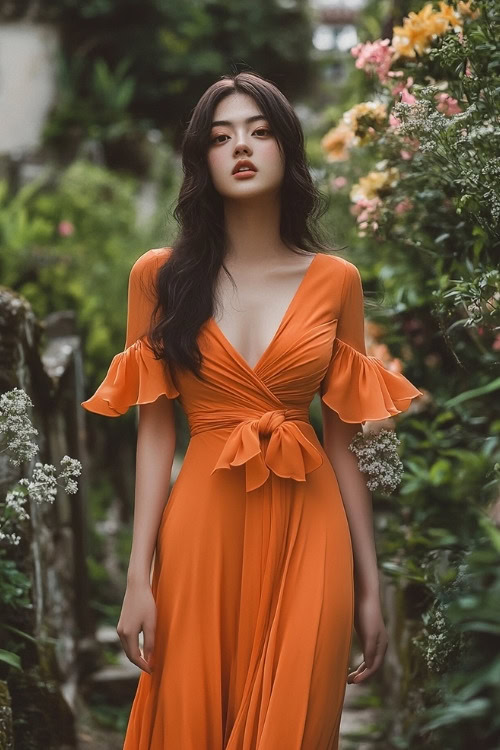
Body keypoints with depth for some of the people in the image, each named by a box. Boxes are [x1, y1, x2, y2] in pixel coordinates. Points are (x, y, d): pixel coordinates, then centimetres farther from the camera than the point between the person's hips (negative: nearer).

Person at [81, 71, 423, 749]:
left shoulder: (335, 280, 4)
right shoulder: (160, 276, 3)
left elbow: (342, 439, 5)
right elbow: (155, 430, 0)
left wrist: (370, 587, 4)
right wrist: (139, 575, -6)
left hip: (308, 532, 1)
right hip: (203, 525, 0)